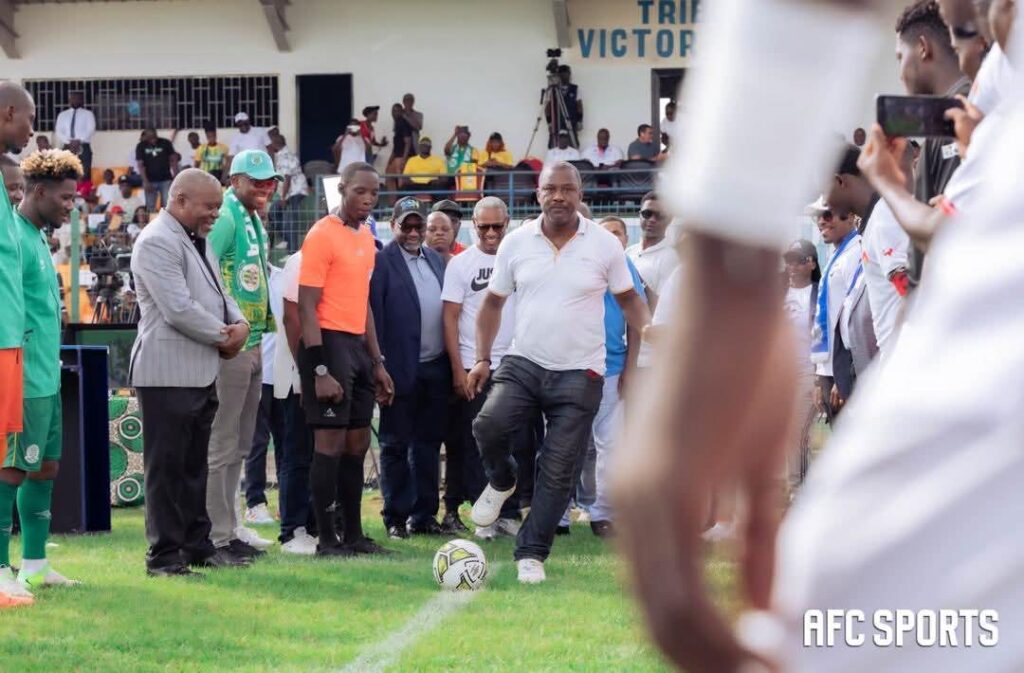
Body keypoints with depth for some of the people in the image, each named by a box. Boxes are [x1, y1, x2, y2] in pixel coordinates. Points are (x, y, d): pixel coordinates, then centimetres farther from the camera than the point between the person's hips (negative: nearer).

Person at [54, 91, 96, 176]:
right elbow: (58, 132, 5)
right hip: (67, 148, 2)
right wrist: (69, 142, -12)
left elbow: (91, 130, -3)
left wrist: (79, 141, -17)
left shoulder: (88, 114, 10)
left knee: (84, 174, -12)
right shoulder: (62, 115, 16)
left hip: (83, 148, -2)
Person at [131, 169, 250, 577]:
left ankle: (197, 544, 21)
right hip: (169, 372, -10)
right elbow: (178, 309, -21)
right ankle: (164, 555, -1)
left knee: (195, 466, 14)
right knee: (166, 466, -4)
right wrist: (223, 337, -10)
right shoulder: (157, 242, -14)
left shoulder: (197, 241, 18)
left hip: (202, 372, 10)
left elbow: (218, 293, 22)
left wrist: (239, 323, 1)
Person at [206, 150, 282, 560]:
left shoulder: (254, 221, 16)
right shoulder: (225, 219, -14)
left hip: (252, 344, 10)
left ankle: (230, 525, 24)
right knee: (222, 445, -5)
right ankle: (218, 534, -2)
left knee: (240, 445, 16)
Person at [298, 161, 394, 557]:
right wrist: (320, 371, -20)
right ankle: (326, 539, -1)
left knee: (358, 442, 10)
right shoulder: (322, 235, -11)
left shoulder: (366, 238, 15)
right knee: (330, 441, -6)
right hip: (329, 343, -8)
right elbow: (307, 307, -14)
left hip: (358, 345, 8)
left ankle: (353, 534, 17)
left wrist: (377, 363, 20)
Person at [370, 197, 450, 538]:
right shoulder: (382, 261, -5)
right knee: (396, 445, 2)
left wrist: (452, 362, 10)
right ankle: (396, 518, 6)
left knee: (428, 443, 10)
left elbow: (449, 309, 16)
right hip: (402, 369, -6)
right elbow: (373, 314, -11)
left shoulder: (435, 259, 15)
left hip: (436, 367, 6)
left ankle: (424, 513, 17)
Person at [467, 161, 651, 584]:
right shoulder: (517, 242, 2)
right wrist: (482, 359, 4)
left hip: (579, 374, -1)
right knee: (489, 425, -24)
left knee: (557, 473, -1)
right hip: (524, 363, 1)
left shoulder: (604, 245, -2)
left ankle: (532, 553, 10)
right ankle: (501, 483, 8)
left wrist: (647, 330, -8)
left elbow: (627, 297, 10)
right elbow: (493, 302, 11)